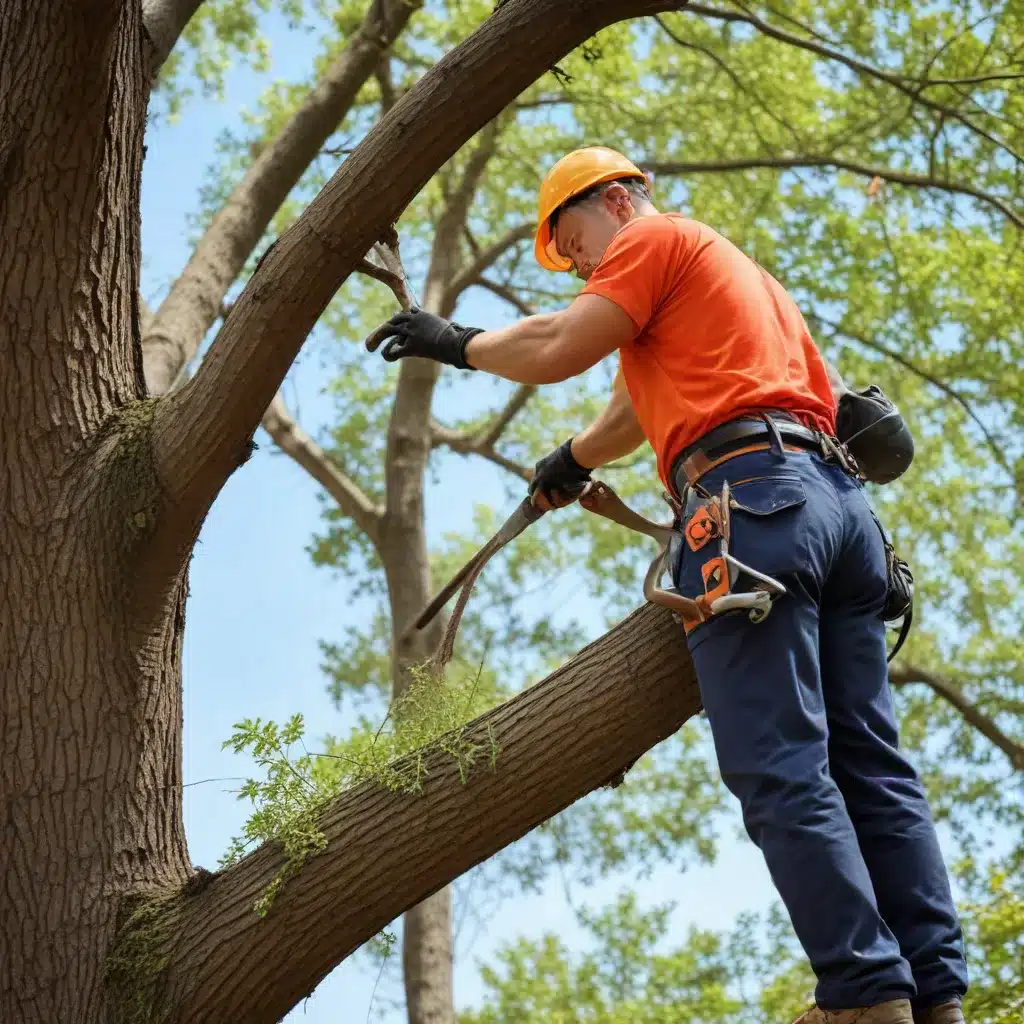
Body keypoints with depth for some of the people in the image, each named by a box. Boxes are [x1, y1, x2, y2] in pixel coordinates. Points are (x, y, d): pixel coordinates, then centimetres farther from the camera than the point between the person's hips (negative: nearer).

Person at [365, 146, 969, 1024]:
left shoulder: (656, 239, 9)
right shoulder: (740, 271, 36)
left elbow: (556, 350, -1)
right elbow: (654, 393, 45)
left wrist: (459, 344, 15)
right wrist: (578, 456, 55)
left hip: (753, 497, -9)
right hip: (841, 502, 9)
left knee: (781, 770, -14)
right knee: (872, 764, 2)